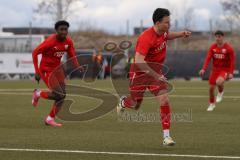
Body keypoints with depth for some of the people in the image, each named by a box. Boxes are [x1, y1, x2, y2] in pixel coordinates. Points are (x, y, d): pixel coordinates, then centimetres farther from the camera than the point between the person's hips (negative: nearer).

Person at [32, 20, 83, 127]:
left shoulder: (68, 42, -4)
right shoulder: (50, 41, -23)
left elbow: (72, 56, 6)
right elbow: (35, 53, -18)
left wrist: (77, 66, -16)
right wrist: (37, 72, -21)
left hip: (57, 68, 7)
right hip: (46, 70, -7)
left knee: (62, 95, 1)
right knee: (58, 95, -15)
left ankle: (50, 119, 14)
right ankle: (38, 94, 14)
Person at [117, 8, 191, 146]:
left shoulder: (163, 32, -6)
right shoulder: (146, 38, -30)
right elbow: (139, 61, -38)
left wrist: (181, 34, 4)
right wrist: (155, 76, -41)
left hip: (156, 71, 5)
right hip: (140, 72, -5)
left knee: (164, 100, -14)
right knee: (135, 105, 12)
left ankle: (166, 136, -12)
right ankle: (123, 102, 51)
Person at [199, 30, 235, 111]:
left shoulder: (228, 48, -12)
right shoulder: (213, 47, -2)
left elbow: (232, 61, -10)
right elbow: (208, 58, -9)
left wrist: (231, 73, -18)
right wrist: (203, 69, -22)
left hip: (225, 69, -4)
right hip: (215, 69, 4)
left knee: (219, 82, -33)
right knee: (211, 88, 5)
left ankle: (220, 92, 3)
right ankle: (212, 104, 29)